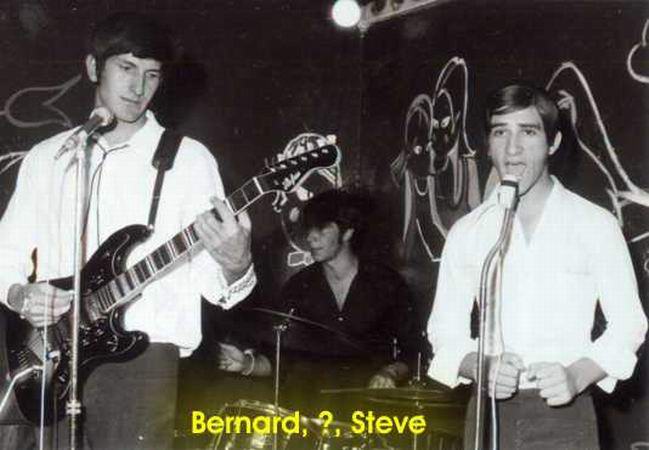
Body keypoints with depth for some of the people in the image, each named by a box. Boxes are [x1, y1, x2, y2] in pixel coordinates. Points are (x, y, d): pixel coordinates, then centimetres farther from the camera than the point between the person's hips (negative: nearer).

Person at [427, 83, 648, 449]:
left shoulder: (595, 225, 2)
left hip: (563, 415, -2)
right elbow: (446, 329, 8)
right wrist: (480, 366, -12)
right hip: (489, 413, 2)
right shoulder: (467, 232, 8)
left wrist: (577, 376, -13)